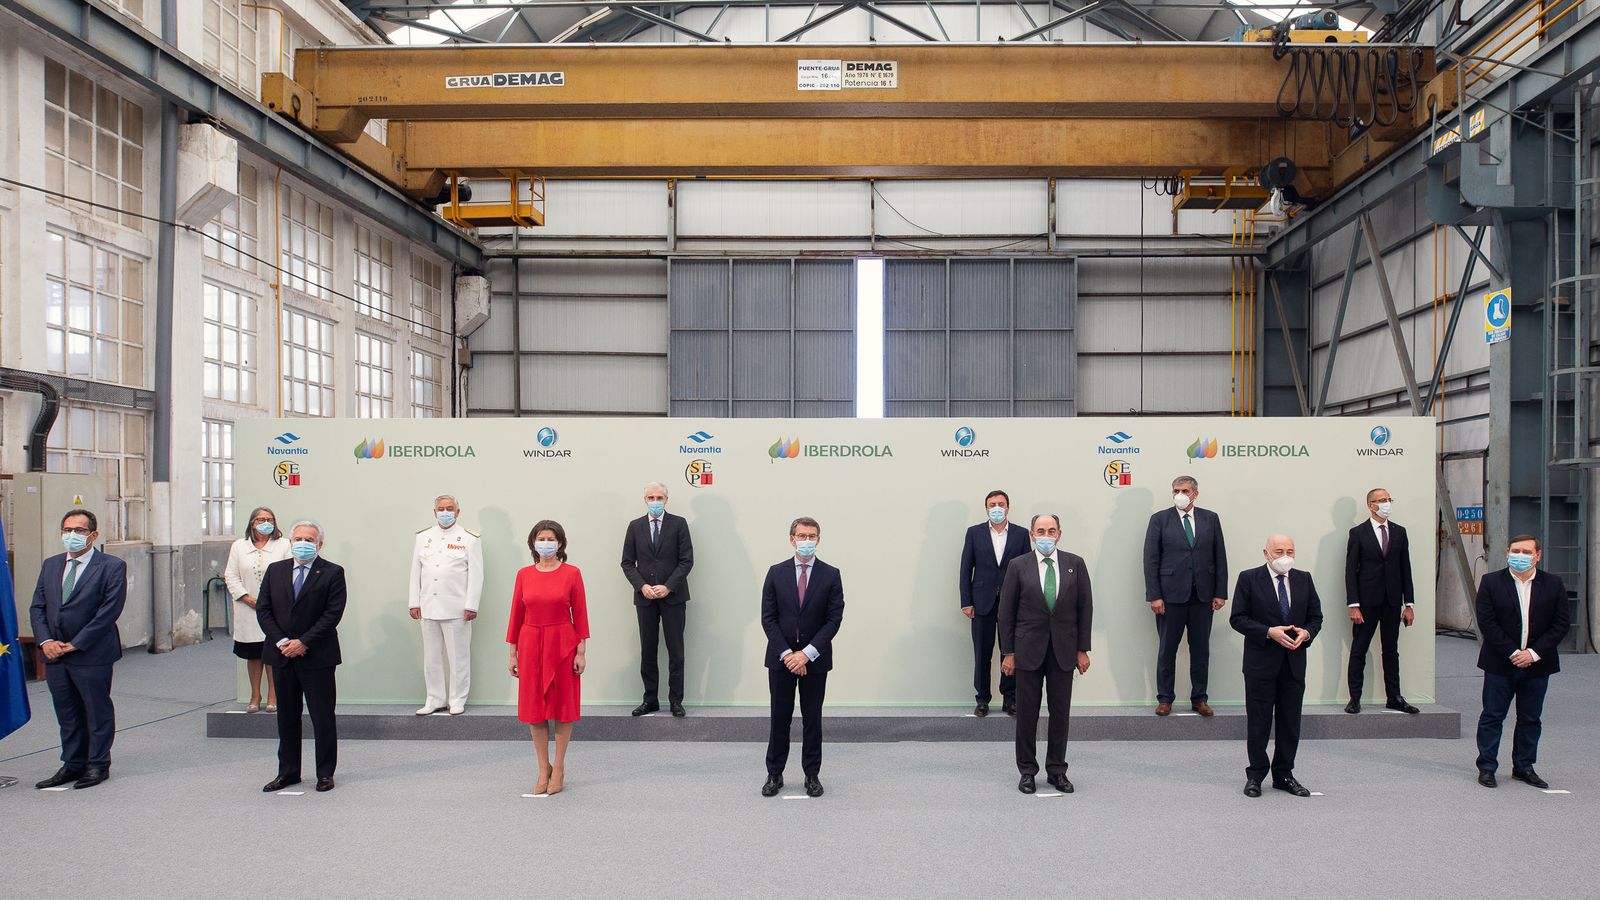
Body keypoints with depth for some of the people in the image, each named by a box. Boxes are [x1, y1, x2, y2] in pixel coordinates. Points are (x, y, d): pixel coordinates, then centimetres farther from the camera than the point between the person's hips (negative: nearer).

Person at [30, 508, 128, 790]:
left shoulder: (112, 567, -7)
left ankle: (98, 765, 15)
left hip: (92, 655, -6)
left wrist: (75, 644, -15)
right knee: (67, 714, 13)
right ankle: (73, 764, 23)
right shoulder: (50, 565, 12)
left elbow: (109, 611, -14)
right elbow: (37, 607, 11)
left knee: (98, 712, 4)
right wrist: (45, 641, -6)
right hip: (55, 654, 6)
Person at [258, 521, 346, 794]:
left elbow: (333, 614, -10)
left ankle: (325, 773, 12)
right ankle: (288, 771, 22)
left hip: (317, 657, -4)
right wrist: (281, 642, -8)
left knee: (323, 717, 2)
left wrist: (303, 642, -15)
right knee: (287, 717, 12)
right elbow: (263, 610, 5)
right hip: (282, 656, 4)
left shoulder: (332, 573, -4)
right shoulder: (275, 571, 9)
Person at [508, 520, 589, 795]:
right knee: (534, 708, 5)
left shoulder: (571, 573, -3)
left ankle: (559, 767, 16)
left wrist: (581, 651, -7)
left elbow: (580, 614, -3)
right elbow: (517, 614, 5)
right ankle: (543, 769, 17)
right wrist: (513, 653, 4)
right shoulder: (524, 574, 3)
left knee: (563, 705, 4)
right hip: (531, 644, 2)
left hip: (563, 644, -2)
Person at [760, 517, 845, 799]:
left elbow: (834, 619, -7)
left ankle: (812, 775, 17)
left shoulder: (830, 575, -2)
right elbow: (768, 617, -2)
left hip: (815, 659, -1)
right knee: (780, 718, 7)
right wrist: (786, 654, -11)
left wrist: (806, 653, -14)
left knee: (812, 719, 7)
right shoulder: (776, 573, 1)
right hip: (780, 657, 1)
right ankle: (774, 774, 16)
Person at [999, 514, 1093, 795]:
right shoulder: (1018, 566, -1)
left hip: (1063, 650, 1)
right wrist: (1007, 652, -3)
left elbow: (1085, 607, 4)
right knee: (1027, 713, 4)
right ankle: (1027, 771, 15)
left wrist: (1082, 649, 0)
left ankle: (1057, 770, 17)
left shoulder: (1075, 564, 3)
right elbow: (1006, 611, 0)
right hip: (1028, 650, -1)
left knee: (1061, 712, 6)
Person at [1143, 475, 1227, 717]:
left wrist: (1220, 593, 1)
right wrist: (1153, 595, -9)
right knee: (1167, 649, 5)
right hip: (1171, 595, -2)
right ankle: (1165, 699, 14)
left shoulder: (1211, 519, 7)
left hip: (1202, 595, 2)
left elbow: (1220, 557, 7)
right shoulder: (1160, 519, 0)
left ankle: (1199, 699, 17)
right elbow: (1151, 559, -3)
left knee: (1201, 650, 8)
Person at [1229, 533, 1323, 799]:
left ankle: (1283, 775, 20)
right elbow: (1238, 618, -8)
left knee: (1290, 722, 9)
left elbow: (1316, 616, 12)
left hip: (1294, 661, 4)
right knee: (1258, 721, 3)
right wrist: (1269, 632, -19)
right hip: (1261, 661, -4)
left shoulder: (1304, 579, 8)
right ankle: (1255, 774, 14)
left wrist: (1307, 633, -10)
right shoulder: (1249, 578, -5)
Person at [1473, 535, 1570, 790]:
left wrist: (1534, 653, -12)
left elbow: (1562, 623, -3)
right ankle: (1486, 767, 10)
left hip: (1537, 664, 2)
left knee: (1530, 719, 11)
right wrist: (1512, 653, -15)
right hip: (1500, 664, -2)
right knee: (1492, 716, 3)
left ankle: (1524, 767, 22)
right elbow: (1487, 623, -9)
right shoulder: (1491, 582, -4)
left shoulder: (1553, 584, 1)